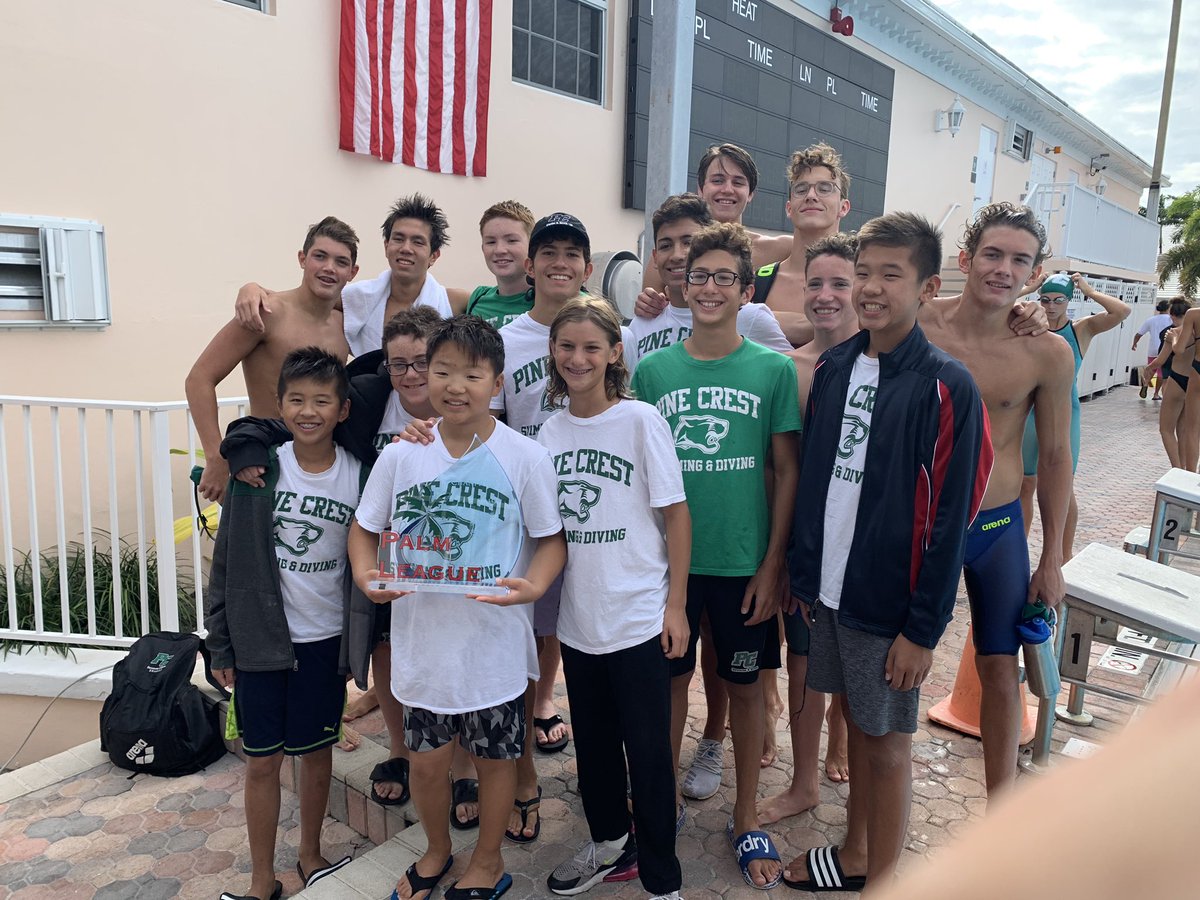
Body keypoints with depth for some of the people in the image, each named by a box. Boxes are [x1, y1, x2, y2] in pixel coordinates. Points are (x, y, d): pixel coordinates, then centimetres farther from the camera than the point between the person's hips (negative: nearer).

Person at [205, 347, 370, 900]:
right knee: (263, 761, 10)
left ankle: (310, 855, 38)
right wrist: (221, 645, 0)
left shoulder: (358, 476, -8)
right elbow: (226, 560, -3)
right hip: (259, 640, 0)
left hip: (325, 639, 1)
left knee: (317, 751, 15)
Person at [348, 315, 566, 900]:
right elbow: (365, 528, 6)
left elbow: (551, 538, -3)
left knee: (495, 757, 16)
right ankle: (436, 852, 47)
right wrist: (366, 575, -13)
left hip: (494, 642, -2)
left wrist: (532, 584, -22)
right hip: (420, 638, 2)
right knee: (425, 760, 16)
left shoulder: (525, 458, -10)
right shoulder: (400, 455, -3)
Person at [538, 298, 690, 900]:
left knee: (647, 749, 4)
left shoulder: (640, 419, -9)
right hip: (577, 616, 5)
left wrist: (676, 604, -9)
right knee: (592, 741, 19)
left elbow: (676, 513, -8)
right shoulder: (550, 430, 4)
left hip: (639, 618, -4)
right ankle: (609, 841, 42)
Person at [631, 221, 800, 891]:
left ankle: (747, 818, 32)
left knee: (744, 684, 13)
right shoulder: (653, 369, 0)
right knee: (671, 679, 15)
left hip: (744, 561, -1)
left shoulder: (774, 369, -5)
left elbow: (787, 471, -2)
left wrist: (773, 564, -5)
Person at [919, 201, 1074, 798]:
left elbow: (1054, 457, 1)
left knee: (1000, 667, 10)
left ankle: (1002, 803, 31)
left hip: (998, 527, 0)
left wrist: (1052, 559, 4)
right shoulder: (915, 323, -11)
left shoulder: (1048, 354, -10)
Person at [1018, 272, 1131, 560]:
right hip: (1031, 414, 2)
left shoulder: (1082, 329, -3)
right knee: (1025, 484, 10)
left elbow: (1123, 311, -18)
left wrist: (1089, 291, -9)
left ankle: (1066, 553, 21)